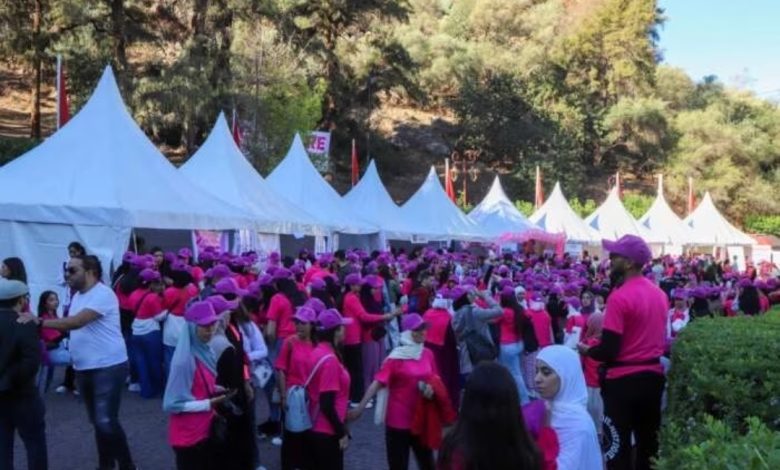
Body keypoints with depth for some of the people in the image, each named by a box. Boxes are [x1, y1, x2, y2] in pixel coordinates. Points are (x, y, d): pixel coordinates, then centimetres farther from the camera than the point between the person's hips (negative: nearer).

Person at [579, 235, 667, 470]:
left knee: (618, 446, 3)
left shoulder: (619, 297, -19)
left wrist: (585, 350, -2)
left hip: (624, 380, -8)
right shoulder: (659, 293, 6)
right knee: (649, 443, 17)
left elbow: (608, 350, -19)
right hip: (653, 375, 8)